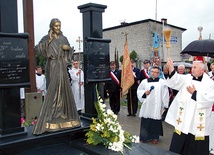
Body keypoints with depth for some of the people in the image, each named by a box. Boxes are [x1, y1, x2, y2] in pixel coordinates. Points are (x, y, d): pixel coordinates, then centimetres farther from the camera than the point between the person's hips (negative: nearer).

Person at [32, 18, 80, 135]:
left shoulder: (63, 38, 14)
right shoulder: (47, 38, 0)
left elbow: (69, 51, 20)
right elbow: (37, 48, -12)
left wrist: (68, 48, -1)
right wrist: (47, 41, -21)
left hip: (62, 66, 5)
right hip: (52, 66, -5)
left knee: (64, 89, 7)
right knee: (53, 89, -8)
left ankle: (63, 114, 19)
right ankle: (51, 116, -1)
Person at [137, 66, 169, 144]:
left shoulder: (162, 82, -3)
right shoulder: (144, 81, 4)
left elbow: (165, 95, -2)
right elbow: (139, 91, 11)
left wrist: (164, 106, -3)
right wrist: (144, 92, -9)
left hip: (157, 107, -2)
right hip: (146, 106, 2)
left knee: (156, 122, 7)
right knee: (145, 122, 7)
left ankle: (155, 137, 24)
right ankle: (144, 137, 20)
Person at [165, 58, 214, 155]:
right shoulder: (187, 78, 4)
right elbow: (175, 81, -13)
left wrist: (194, 93, -11)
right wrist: (171, 68, -29)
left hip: (198, 123, -2)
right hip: (183, 121, 2)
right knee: (178, 146, 9)